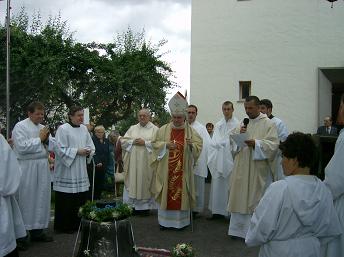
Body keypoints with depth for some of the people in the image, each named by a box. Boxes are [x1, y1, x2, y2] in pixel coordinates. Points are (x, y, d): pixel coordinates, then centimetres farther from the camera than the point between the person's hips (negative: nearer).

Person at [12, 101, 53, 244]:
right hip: (27, 168, -6)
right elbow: (22, 147, -18)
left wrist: (46, 140, -2)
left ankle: (37, 230, 18)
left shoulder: (42, 127, 14)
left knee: (41, 198, 8)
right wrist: (39, 139, -12)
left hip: (42, 167, 7)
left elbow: (48, 147, 19)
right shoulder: (20, 126, -6)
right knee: (26, 199, -2)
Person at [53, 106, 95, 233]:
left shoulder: (84, 129, 11)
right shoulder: (63, 129, -8)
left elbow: (91, 146, 17)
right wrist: (77, 151, -16)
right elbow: (60, 149, -13)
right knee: (66, 201, -3)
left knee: (81, 199, 7)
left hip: (81, 171, 6)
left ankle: (77, 223, 19)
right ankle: (64, 226, 9)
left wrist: (88, 151, -5)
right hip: (66, 172, -6)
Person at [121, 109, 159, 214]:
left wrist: (145, 142, -15)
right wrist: (133, 141, -9)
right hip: (133, 162, 3)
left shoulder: (154, 129, 3)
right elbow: (123, 140, 8)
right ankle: (133, 205, 12)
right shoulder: (132, 128, 13)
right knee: (133, 183, 4)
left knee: (145, 184, 1)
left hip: (146, 163, -3)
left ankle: (145, 206, 10)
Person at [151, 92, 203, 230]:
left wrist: (191, 145, -22)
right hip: (166, 170, 1)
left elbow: (199, 145, -1)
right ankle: (164, 220, 15)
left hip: (182, 170, 0)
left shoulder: (191, 130, 2)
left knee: (181, 193, 3)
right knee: (166, 193, 4)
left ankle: (181, 220, 14)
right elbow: (155, 143, 5)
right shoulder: (163, 129, 4)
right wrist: (165, 145, -13)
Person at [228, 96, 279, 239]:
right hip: (241, 168, 5)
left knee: (256, 199, 1)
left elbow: (273, 144, -11)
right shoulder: (243, 123, 14)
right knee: (239, 198, 8)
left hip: (258, 169, -5)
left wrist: (255, 143, -23)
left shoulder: (268, 124, -2)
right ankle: (238, 229, 18)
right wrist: (239, 134, -7)